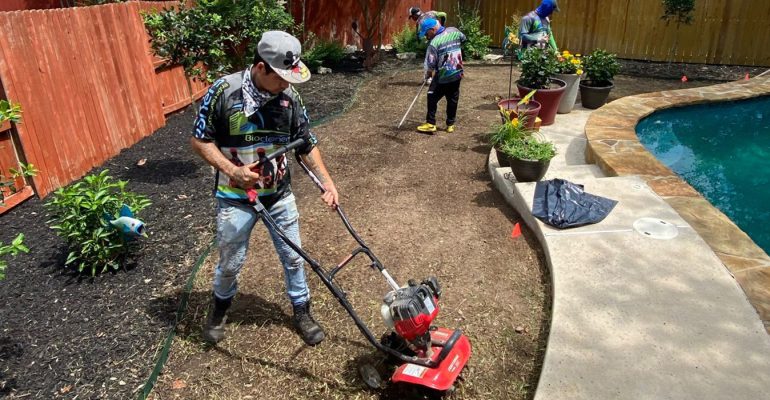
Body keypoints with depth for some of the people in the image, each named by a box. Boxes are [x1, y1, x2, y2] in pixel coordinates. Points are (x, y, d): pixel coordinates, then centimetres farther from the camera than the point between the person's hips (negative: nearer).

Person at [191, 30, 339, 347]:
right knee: (231, 262, 13)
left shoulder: (289, 96, -9)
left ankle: (302, 312, 34)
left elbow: (306, 144, 0)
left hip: (279, 193, 3)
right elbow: (200, 140, -12)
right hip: (236, 197, -2)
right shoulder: (223, 91, -20)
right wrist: (232, 170, -25)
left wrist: (327, 182, -8)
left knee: (293, 257, 12)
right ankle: (219, 307, 44)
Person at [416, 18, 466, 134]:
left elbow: (431, 65, -16)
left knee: (432, 98, 7)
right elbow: (463, 39, 24)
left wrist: (427, 77, -2)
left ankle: (430, 124, 5)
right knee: (453, 99, 14)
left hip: (442, 77, -6)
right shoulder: (454, 31, 1)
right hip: (457, 74, 6)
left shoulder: (434, 43, -16)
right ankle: (450, 124, 20)